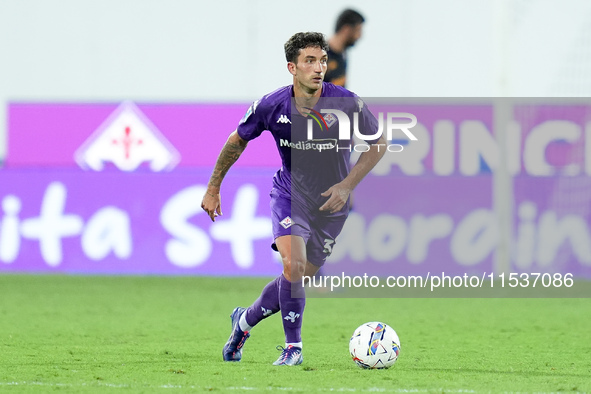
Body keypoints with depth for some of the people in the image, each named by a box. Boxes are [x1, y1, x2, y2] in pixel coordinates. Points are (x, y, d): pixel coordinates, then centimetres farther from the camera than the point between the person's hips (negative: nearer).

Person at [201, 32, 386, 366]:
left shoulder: (347, 103, -18)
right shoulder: (271, 106, -15)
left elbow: (378, 143, -2)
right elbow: (238, 141, 5)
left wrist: (348, 185, -11)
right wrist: (213, 189, 10)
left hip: (331, 204, 1)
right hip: (290, 196, -1)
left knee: (299, 278, 7)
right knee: (294, 265, -24)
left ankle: (246, 320, 35)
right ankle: (293, 348, -7)